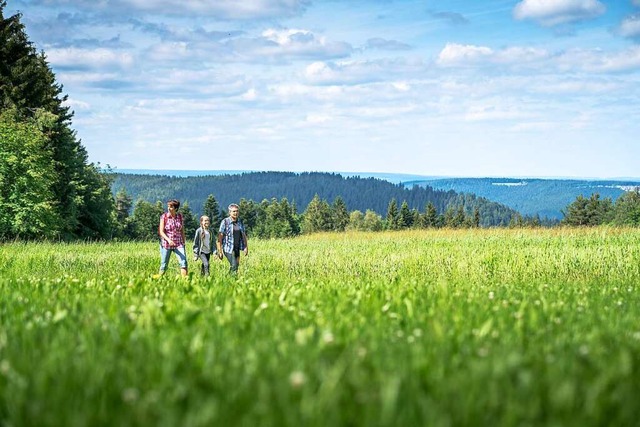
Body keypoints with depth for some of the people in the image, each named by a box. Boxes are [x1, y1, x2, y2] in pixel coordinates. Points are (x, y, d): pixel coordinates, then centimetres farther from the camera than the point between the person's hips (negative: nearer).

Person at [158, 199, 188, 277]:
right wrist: (169, 240, -25)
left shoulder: (180, 216, 3)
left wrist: (184, 242, 10)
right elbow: (161, 232, -9)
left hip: (178, 244, 2)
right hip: (166, 244, -2)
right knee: (164, 264, 5)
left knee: (183, 262, -12)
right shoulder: (164, 217, -5)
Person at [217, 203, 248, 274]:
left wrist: (246, 247, 5)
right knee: (234, 265, -16)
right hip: (228, 248, -6)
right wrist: (220, 251, -13)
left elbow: (244, 235, 14)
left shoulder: (240, 222, 8)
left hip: (237, 248, 6)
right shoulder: (225, 222, -8)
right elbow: (220, 237, -9)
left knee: (236, 265, 6)